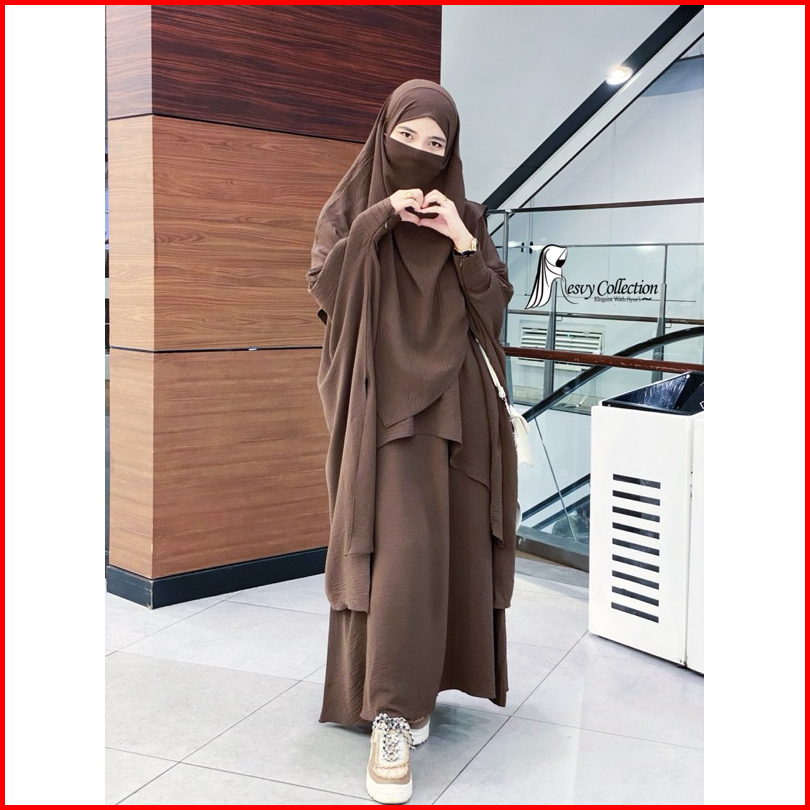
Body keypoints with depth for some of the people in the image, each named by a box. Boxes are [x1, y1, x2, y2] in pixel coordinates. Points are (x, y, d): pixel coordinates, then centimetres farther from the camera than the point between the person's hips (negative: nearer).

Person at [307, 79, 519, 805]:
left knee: (443, 545, 6)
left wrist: (462, 241, -12)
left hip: (453, 402, 3)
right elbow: (323, 284, -8)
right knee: (398, 548, -13)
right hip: (384, 403, -3)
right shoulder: (350, 206, 6)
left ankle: (417, 679, 23)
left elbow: (495, 305, 2)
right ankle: (392, 716, -10)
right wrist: (376, 221, -16)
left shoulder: (466, 215, 11)